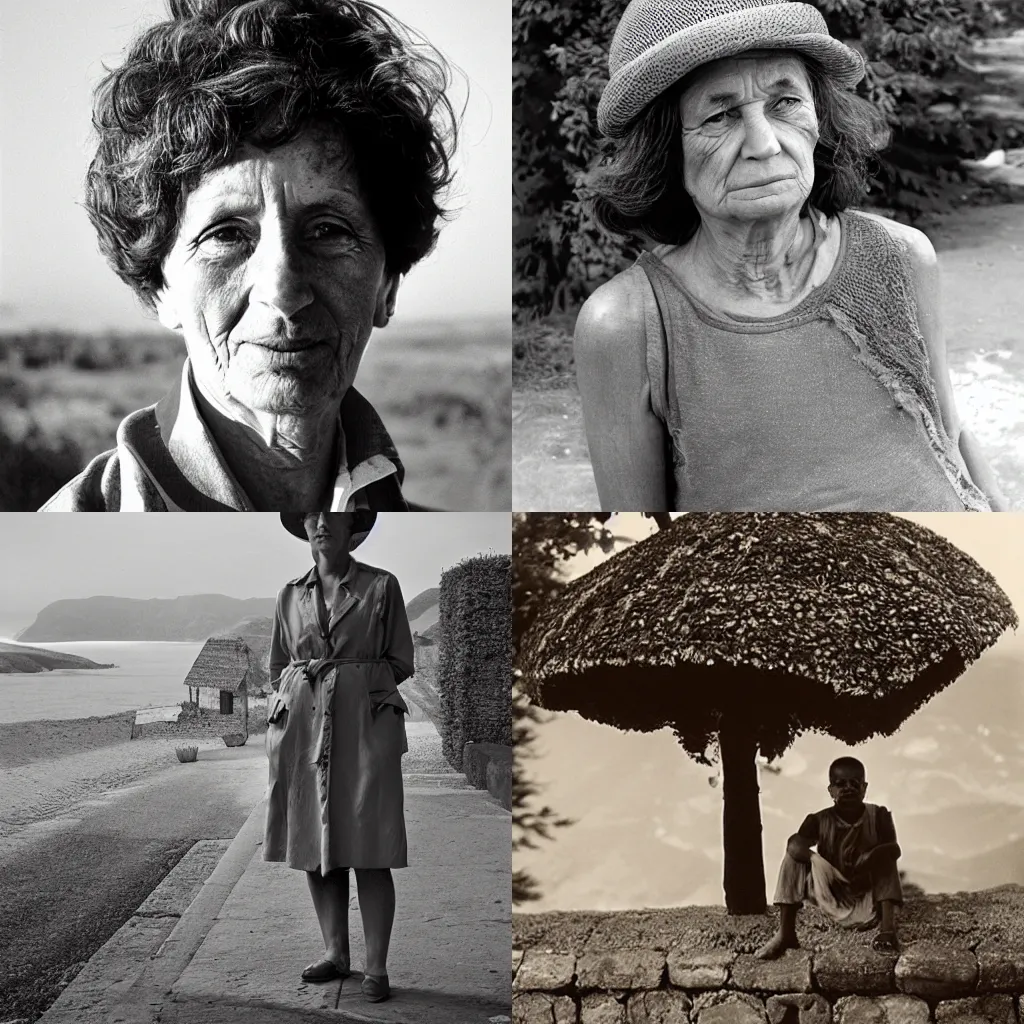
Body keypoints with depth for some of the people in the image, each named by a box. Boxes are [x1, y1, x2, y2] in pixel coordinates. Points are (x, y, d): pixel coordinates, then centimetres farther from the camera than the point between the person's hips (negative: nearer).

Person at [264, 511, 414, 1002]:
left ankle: (376, 967, 0)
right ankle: (335, 953, 18)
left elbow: (401, 663, 4)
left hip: (365, 721, -4)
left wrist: (355, 677, -8)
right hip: (302, 723, 4)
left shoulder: (382, 586, 3)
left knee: (369, 850, -6)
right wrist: (282, 708, 3)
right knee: (314, 847, 6)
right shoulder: (290, 594, 12)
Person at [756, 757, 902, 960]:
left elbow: (894, 849, -21)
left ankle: (888, 929, -34)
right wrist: (816, 859, -47)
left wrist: (873, 855, -42)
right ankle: (785, 934, -21)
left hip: (868, 901, -1)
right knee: (794, 856, -17)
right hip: (832, 899, 1)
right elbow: (795, 844, -25)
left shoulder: (878, 816, -7)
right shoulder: (820, 820, -8)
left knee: (885, 854, -24)